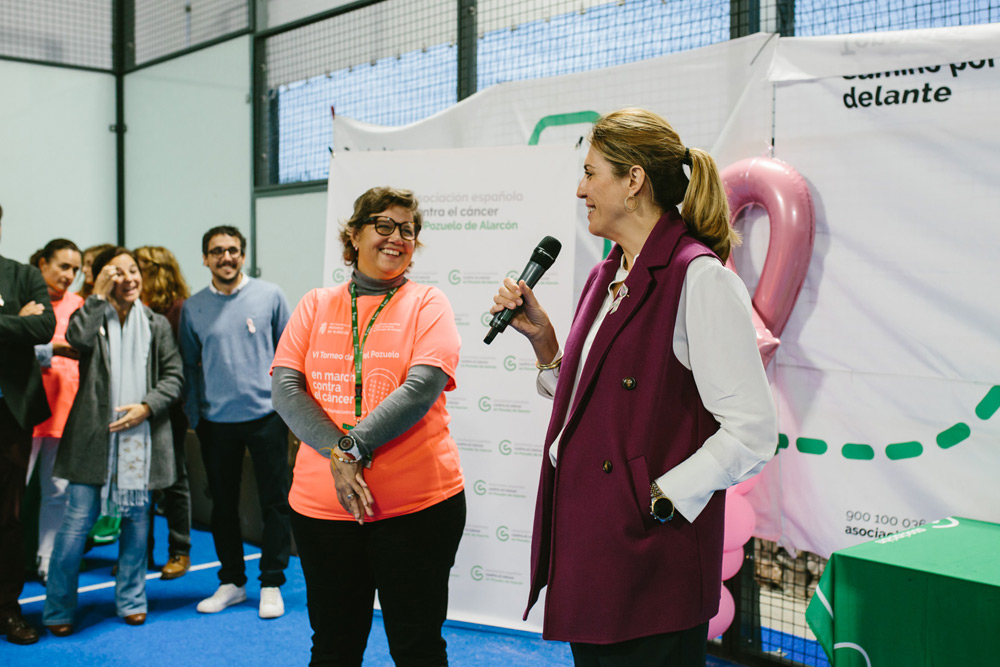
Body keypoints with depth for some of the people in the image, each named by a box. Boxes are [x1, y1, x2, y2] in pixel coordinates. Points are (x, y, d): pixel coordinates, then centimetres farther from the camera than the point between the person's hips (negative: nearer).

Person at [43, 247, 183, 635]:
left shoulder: (157, 324, 9)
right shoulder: (93, 317, 4)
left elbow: (174, 375, 5)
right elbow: (78, 339, -20)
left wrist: (146, 406, -10)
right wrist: (99, 295, -12)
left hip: (140, 435, 2)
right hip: (94, 437, -2)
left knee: (136, 519, 11)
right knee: (77, 522, -2)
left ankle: (131, 600, 26)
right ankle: (58, 609, 13)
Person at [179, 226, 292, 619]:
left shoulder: (270, 296, 0)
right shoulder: (192, 308, 5)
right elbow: (189, 366, 11)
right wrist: (194, 417, 7)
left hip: (266, 415, -2)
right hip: (216, 421, 2)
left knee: (274, 502, 2)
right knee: (223, 505, 11)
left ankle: (271, 584, 15)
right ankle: (231, 582, 26)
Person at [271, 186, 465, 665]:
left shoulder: (427, 303, 2)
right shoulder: (316, 306, 9)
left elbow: (422, 389, -12)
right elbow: (286, 389, -1)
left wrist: (354, 446, -19)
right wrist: (337, 453, -16)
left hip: (416, 505, -3)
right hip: (322, 504, 3)